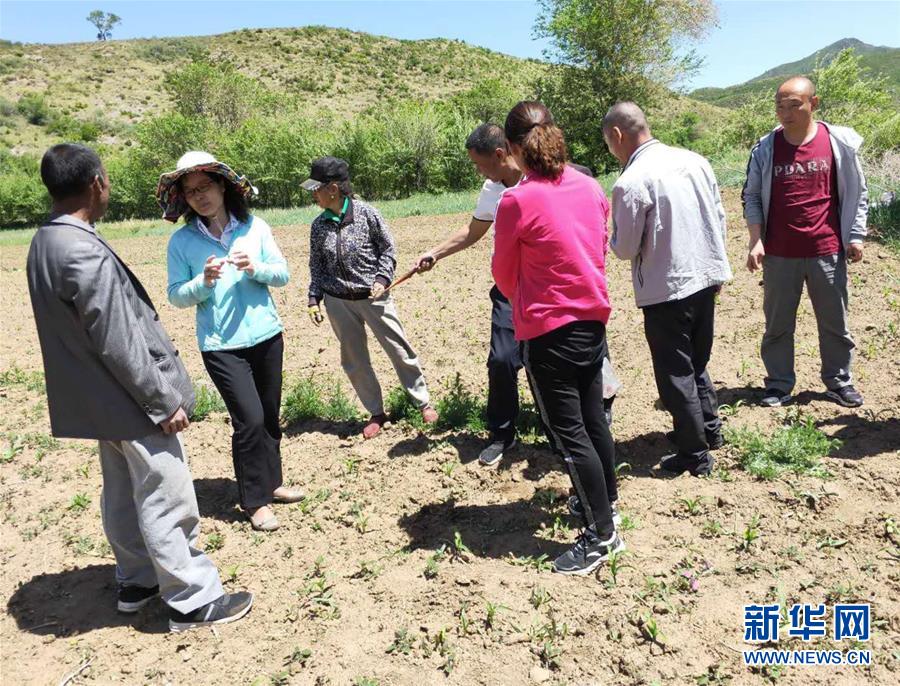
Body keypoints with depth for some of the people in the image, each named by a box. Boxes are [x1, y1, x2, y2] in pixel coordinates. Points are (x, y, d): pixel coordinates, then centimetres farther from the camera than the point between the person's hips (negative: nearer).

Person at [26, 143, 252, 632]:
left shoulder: (45, 244, 7)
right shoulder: (84, 252, -25)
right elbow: (118, 343, -24)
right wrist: (164, 401, -16)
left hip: (101, 400, 10)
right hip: (133, 402, -10)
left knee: (122, 495, 21)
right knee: (167, 503, 1)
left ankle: (137, 581, 37)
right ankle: (193, 600, 14)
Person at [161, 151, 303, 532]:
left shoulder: (255, 227, 1)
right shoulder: (182, 241, -4)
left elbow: (283, 273, 3)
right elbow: (176, 295, -3)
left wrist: (256, 269, -16)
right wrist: (204, 282, -21)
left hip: (266, 336, 3)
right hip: (221, 345, -3)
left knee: (270, 416, 14)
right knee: (249, 419, -9)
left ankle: (271, 483, 34)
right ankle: (256, 501, 8)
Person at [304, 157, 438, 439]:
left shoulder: (366, 213, -9)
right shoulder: (319, 225, 0)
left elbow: (388, 249, -1)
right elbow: (316, 266, 8)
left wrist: (382, 279, -13)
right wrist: (314, 299, 3)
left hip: (374, 296, -3)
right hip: (338, 302, 3)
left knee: (400, 350, 3)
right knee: (354, 361, 9)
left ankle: (423, 403, 21)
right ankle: (376, 413, 26)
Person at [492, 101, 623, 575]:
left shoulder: (517, 201, -16)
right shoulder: (590, 187, 2)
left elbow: (504, 273, -3)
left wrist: (519, 300, 18)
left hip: (548, 330, -7)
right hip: (593, 318, 7)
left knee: (568, 432, 3)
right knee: (592, 418, 21)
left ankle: (602, 534, 11)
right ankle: (605, 499, 38)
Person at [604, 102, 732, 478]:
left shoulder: (631, 182, -19)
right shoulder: (694, 160, 2)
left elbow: (625, 248, -14)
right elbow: (719, 217, 9)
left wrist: (614, 238, 8)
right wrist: (710, 263, 20)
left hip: (666, 288, -7)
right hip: (706, 276, 7)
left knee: (675, 371, 7)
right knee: (697, 361, 25)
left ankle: (694, 454, 16)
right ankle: (709, 428, 39)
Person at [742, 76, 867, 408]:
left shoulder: (840, 142, -1)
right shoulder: (765, 149, -1)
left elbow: (856, 193, 6)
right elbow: (751, 197, 3)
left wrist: (856, 236, 2)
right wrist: (756, 240, -7)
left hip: (827, 251, 0)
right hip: (779, 254, 0)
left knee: (835, 321, 11)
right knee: (777, 322, 9)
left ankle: (839, 381, 28)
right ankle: (779, 383, 22)